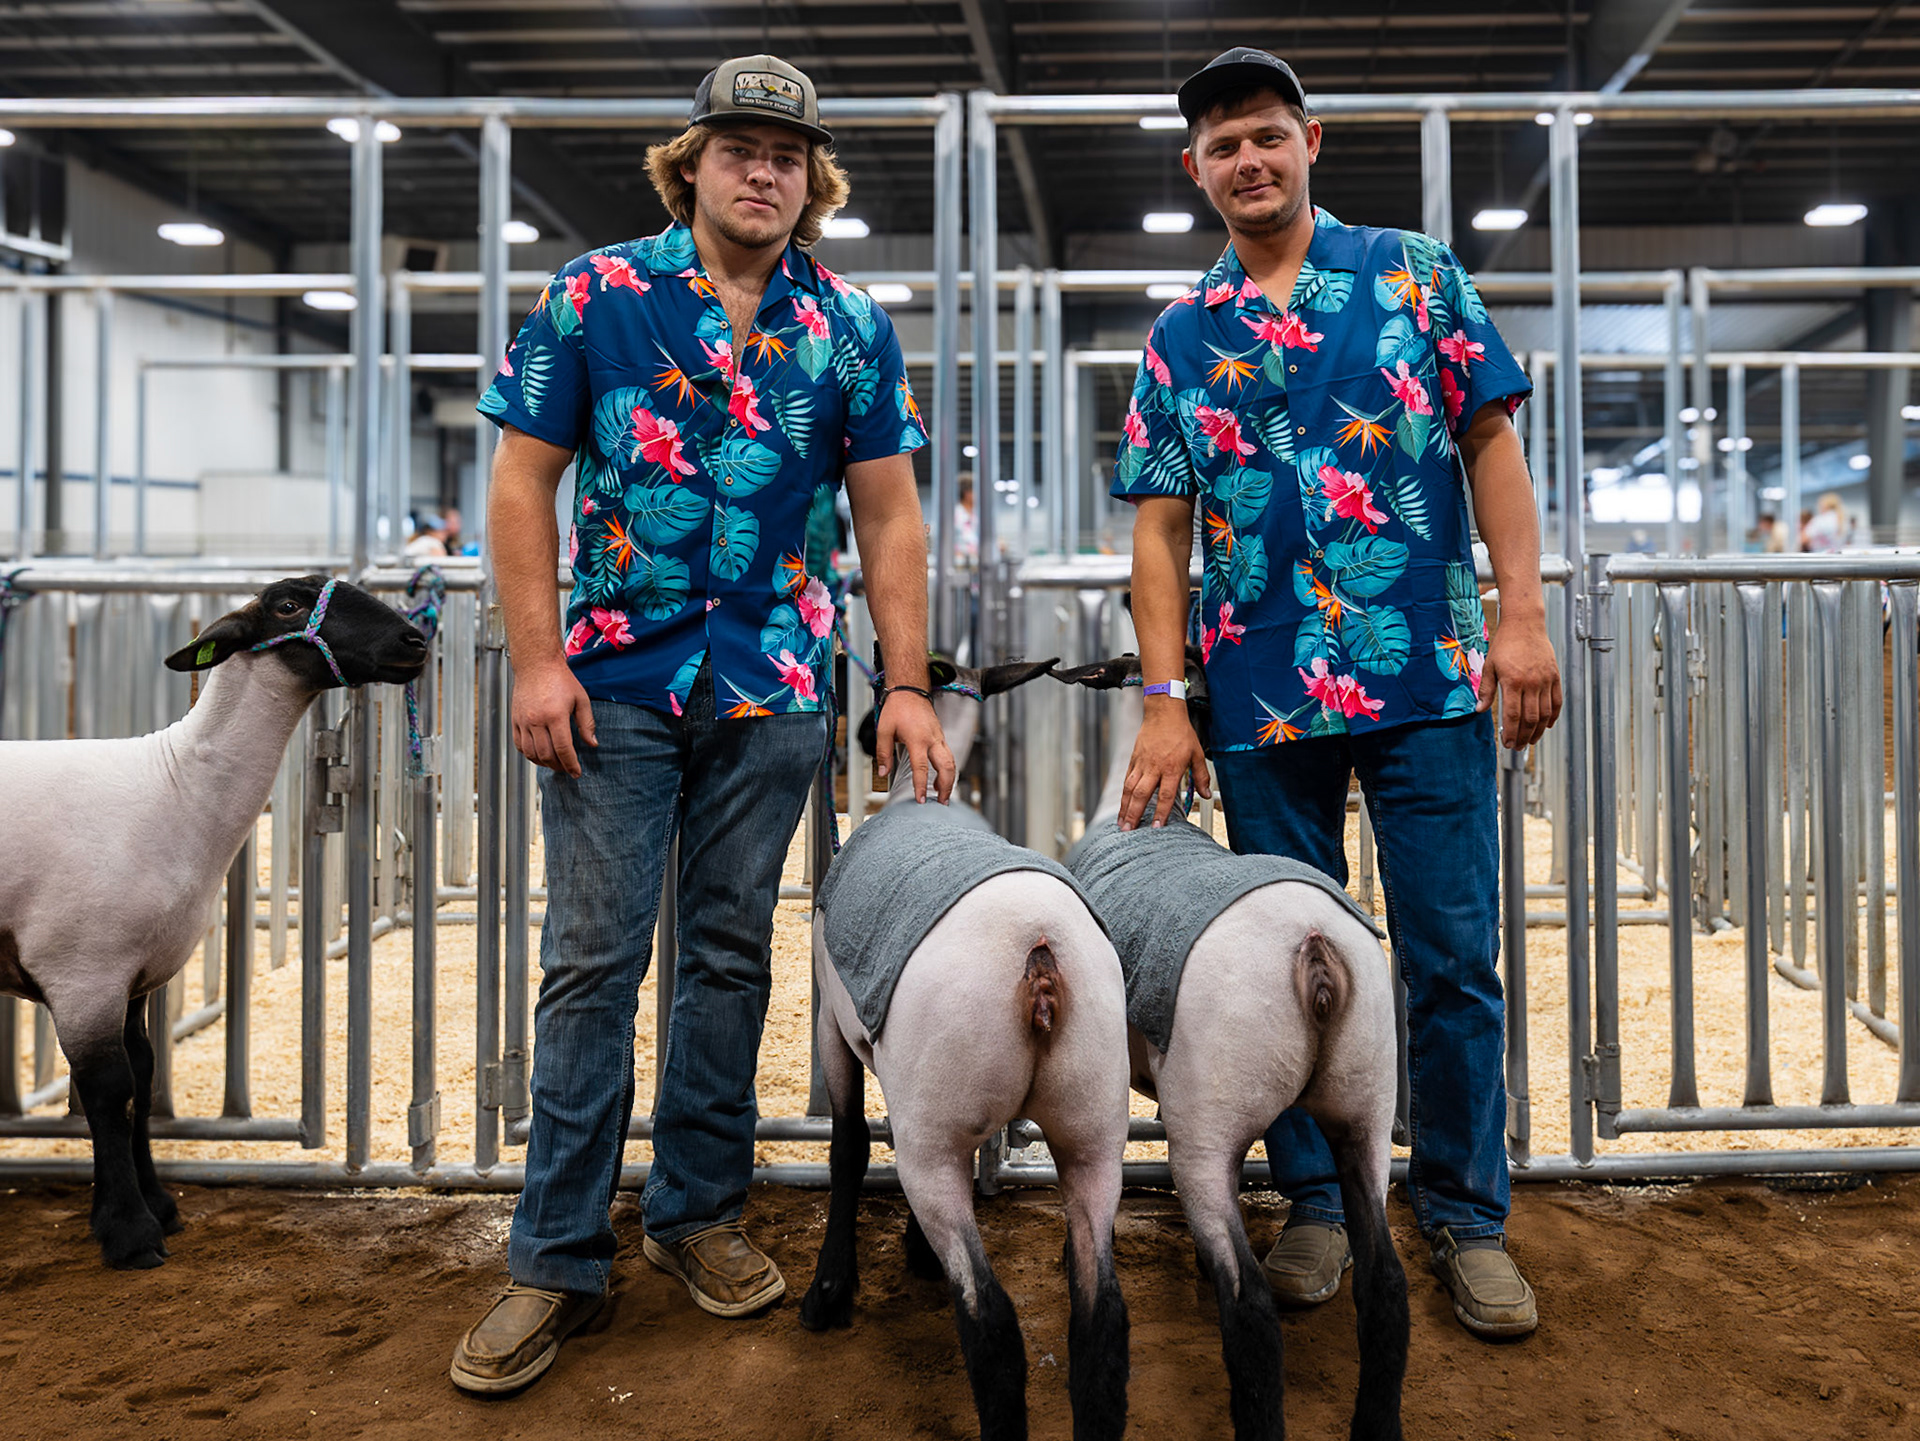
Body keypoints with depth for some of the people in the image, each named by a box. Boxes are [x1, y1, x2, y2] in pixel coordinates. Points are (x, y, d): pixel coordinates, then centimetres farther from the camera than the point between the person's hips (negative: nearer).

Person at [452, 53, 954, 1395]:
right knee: (593, 958, 0)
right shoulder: (597, 295, 2)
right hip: (615, 680, -1)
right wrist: (536, 660, -8)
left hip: (772, 686, 2)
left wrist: (908, 687, -2)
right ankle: (558, 1258, 10)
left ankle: (700, 1211, 24)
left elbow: (889, 514, 5)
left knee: (732, 952, 9)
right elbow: (524, 480, 0)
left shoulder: (850, 329, 6)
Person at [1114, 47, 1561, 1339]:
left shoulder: (1415, 276, 8)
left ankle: (1468, 1219, 18)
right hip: (1263, 695, 2)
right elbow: (1162, 527, 6)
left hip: (1429, 677, -1)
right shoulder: (1181, 337, 11)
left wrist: (1524, 615, -5)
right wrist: (1167, 701, -2)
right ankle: (1317, 1209, 24)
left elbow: (1491, 444, 5)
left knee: (1454, 961, 2)